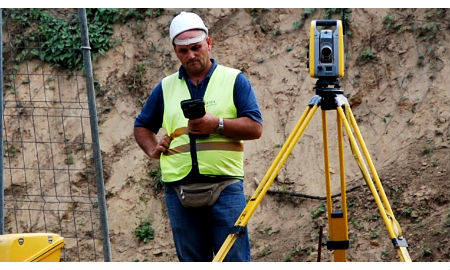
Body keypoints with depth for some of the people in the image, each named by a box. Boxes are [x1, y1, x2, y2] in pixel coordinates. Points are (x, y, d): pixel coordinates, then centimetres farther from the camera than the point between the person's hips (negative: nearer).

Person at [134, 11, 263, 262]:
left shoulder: (234, 80, 5)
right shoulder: (166, 87, 15)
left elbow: (255, 127, -3)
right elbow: (142, 127, 25)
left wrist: (218, 124, -16)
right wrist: (152, 148, 4)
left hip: (225, 187, -3)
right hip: (179, 191, 3)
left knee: (235, 259, -7)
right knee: (192, 262, 7)